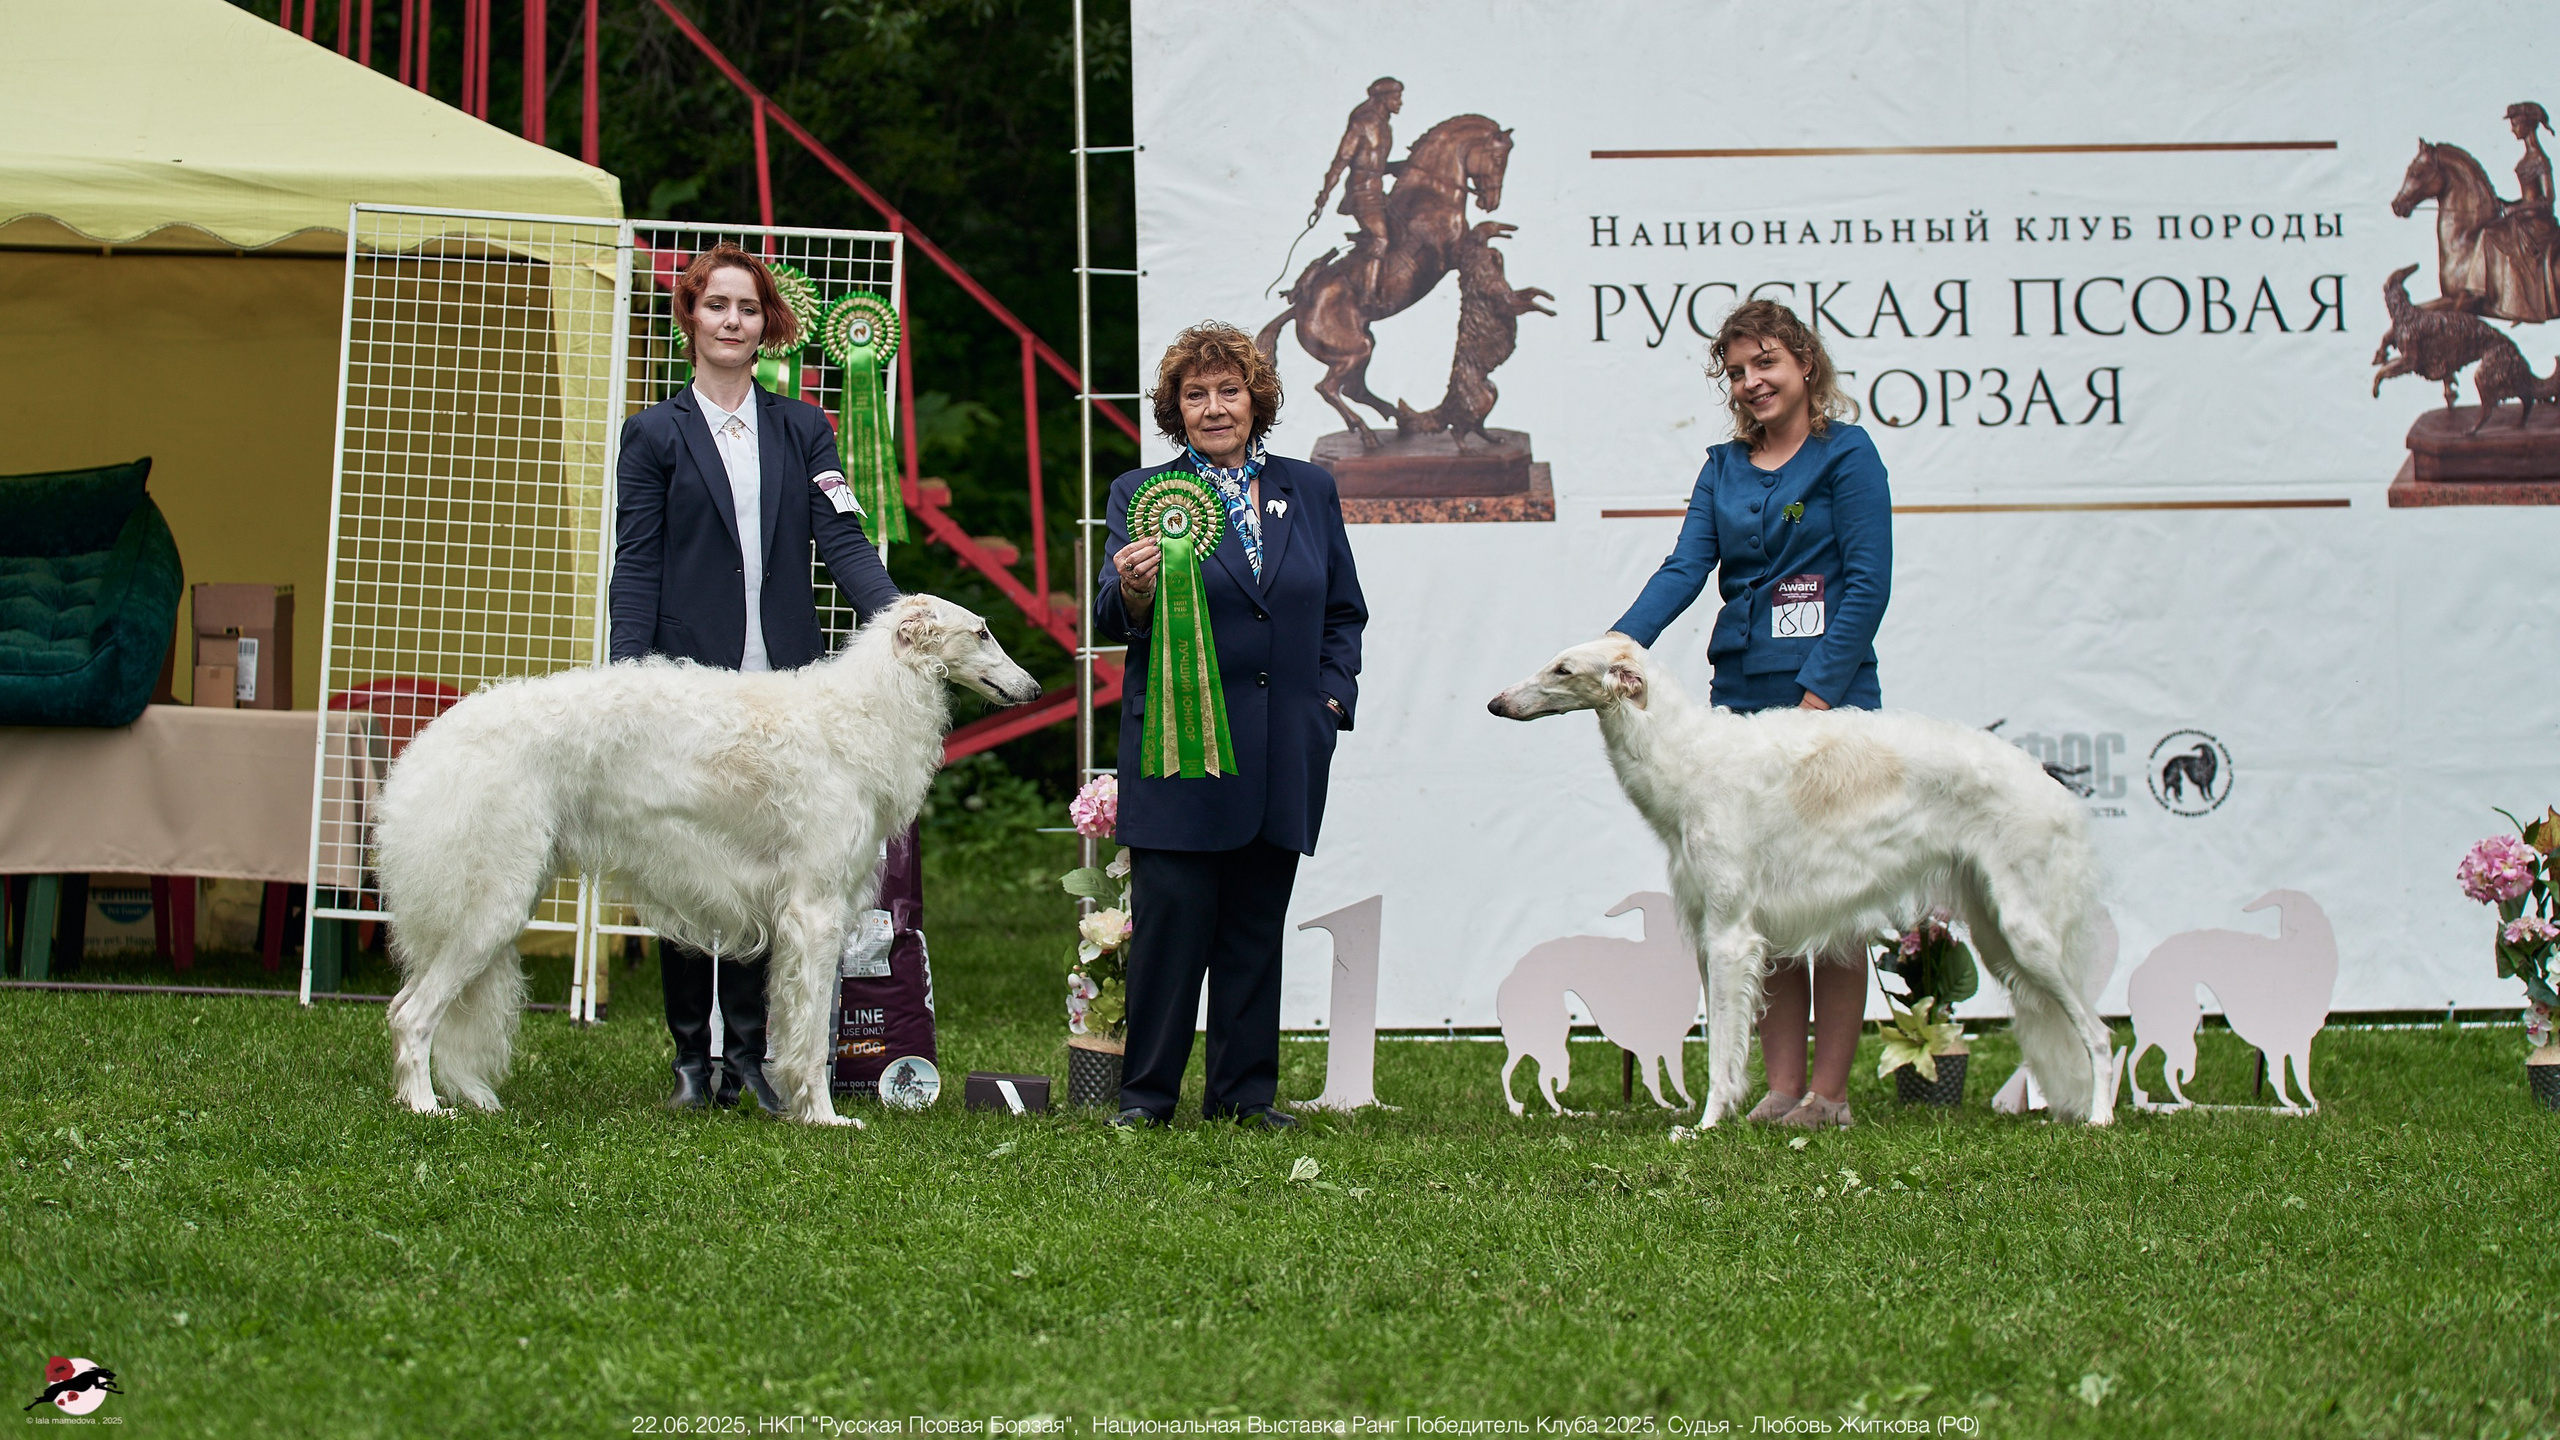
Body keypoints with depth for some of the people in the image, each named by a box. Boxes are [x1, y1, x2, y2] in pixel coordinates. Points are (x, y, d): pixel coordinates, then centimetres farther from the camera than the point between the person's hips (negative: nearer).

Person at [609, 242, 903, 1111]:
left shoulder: (802, 430, 13)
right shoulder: (656, 434, 7)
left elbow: (841, 539, 3)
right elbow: (636, 566, 2)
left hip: (784, 682, 2)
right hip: (688, 679, -2)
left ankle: (751, 1048, 8)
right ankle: (692, 1055, 8)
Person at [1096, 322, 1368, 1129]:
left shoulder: (1309, 492, 13)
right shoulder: (1141, 494, 3)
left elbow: (1343, 613, 18)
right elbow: (1113, 622, -4)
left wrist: (1333, 697, 5)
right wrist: (1132, 593, -26)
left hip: (1283, 754, 3)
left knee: (1256, 927, 8)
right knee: (1169, 921, -5)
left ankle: (1244, 1093, 14)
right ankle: (1147, 1094, 2)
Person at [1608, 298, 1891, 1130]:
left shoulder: (1845, 454, -2)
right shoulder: (1725, 466, 14)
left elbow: (1868, 583, -7)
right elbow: (1685, 569, 5)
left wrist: (1818, 694, -14)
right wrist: (1620, 647, -11)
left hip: (1830, 697, -5)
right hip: (1744, 698, 5)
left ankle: (1829, 1092, -1)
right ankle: (1781, 1086, 8)